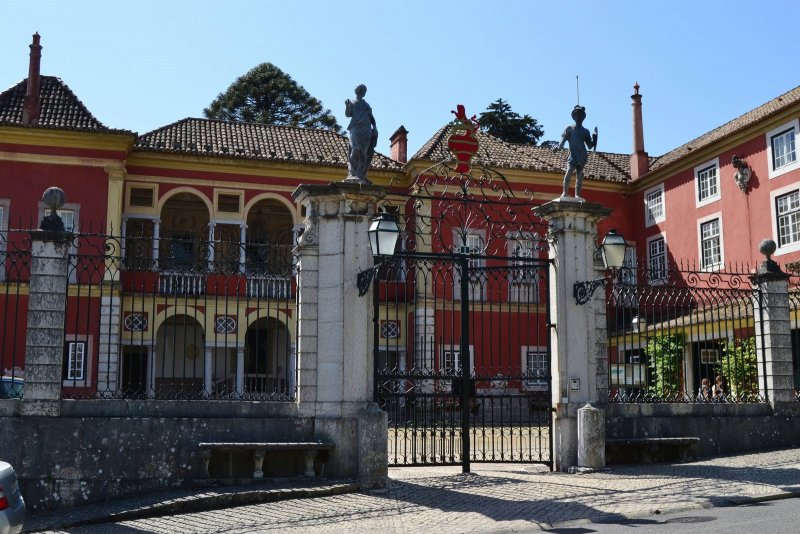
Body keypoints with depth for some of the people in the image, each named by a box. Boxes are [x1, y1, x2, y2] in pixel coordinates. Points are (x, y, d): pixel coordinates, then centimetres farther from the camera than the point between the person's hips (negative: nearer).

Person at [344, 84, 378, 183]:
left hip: (366, 129, 4)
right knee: (355, 149, -20)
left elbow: (371, 117, 19)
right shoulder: (352, 103, 18)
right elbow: (348, 114, 6)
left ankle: (361, 174, -5)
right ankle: (352, 173, -24)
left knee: (364, 152, -4)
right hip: (355, 127, -4)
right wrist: (347, 106, -12)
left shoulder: (366, 105, 25)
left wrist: (374, 127, 5)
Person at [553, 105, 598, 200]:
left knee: (579, 176, -1)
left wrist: (594, 138, 0)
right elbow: (563, 140, 2)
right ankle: (565, 193, -18)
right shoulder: (569, 129, 11)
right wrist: (559, 146, -19)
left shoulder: (585, 131, 18)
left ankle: (577, 195, 3)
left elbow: (590, 146, 18)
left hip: (582, 157, 3)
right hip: (573, 155, -3)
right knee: (569, 172, -20)